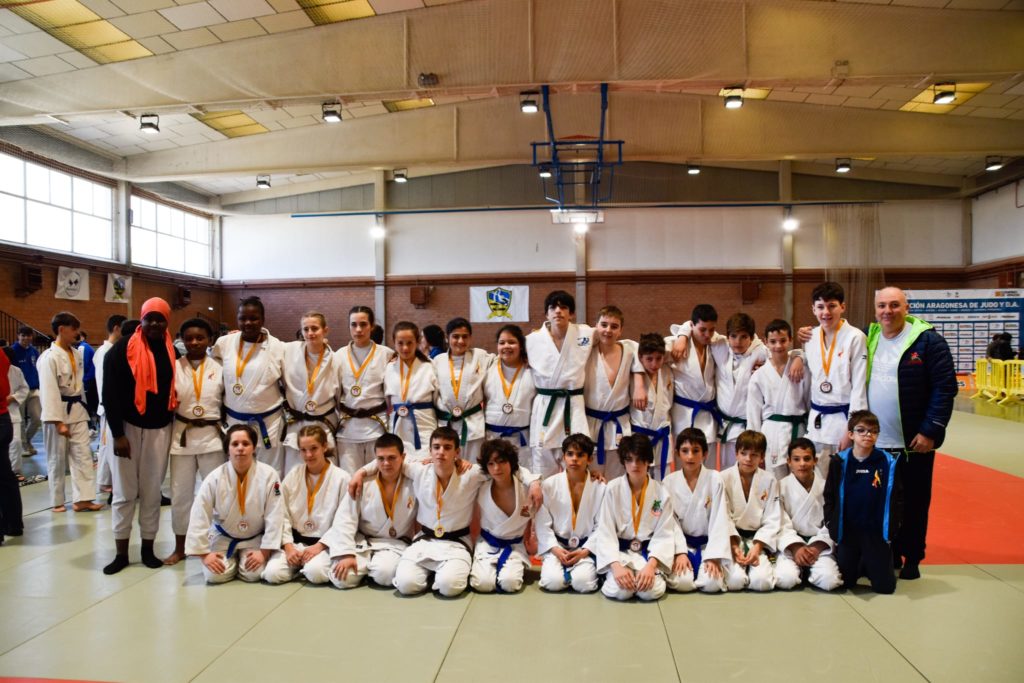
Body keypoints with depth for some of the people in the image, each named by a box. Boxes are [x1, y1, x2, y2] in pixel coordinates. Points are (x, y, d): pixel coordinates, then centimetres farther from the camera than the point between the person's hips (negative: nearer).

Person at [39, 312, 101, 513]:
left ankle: (82, 499, 7)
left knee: (83, 455, 4)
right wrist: (58, 421, -21)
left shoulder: (77, 354, 7)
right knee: (57, 459, 6)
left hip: (77, 410, 7)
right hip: (58, 413, -7)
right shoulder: (49, 357, -16)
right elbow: (49, 391, -19)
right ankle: (57, 501, 19)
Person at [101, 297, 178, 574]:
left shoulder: (173, 353, 6)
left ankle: (148, 549, 19)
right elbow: (110, 394, -9)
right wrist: (117, 434, -13)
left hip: (160, 429, 3)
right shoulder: (122, 350, -7)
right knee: (124, 492, 4)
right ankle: (121, 553, 14)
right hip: (127, 427, -3)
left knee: (152, 491, 8)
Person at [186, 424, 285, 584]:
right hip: (223, 537, 1)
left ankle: (243, 558, 19)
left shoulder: (268, 475, -21)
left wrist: (264, 552, -18)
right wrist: (204, 553, -16)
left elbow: (274, 516, -17)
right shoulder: (215, 478, -20)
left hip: (255, 538, 0)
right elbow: (198, 517, -15)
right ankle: (233, 560, 20)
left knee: (253, 574, -17)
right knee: (215, 575, -16)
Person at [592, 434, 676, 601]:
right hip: (619, 551, -1)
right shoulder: (613, 489, -6)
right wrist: (616, 565, -24)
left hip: (648, 552, 1)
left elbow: (665, 534, -5)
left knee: (653, 591, -26)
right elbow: (605, 532, -9)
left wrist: (651, 565, -22)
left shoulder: (661, 493, -3)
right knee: (619, 590, -28)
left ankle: (648, 573, 7)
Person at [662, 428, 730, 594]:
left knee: (712, 583, -26)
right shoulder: (669, 482, -4)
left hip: (707, 543, 0)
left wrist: (713, 557, -17)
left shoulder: (715, 479, -7)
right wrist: (680, 553, -17)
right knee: (681, 583, -26)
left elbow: (719, 521, -9)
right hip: (682, 543, 0)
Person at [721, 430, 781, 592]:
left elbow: (772, 521, -2)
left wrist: (757, 547, -15)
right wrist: (734, 546, -18)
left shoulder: (770, 481, 0)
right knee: (735, 581, -24)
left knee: (762, 582, -22)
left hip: (757, 538, 2)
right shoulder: (724, 478, -5)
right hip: (731, 537, -1)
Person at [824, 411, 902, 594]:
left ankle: (871, 566, 32)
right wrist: (832, 525, -4)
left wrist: (891, 528, -6)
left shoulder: (888, 463, -6)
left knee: (885, 586, 1)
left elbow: (897, 498, -1)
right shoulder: (839, 462, -5)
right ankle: (861, 566, 39)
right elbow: (829, 497, 1)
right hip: (847, 532, 1)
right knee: (845, 582, 7)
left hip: (877, 533, -1)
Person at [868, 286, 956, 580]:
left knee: (913, 503, 8)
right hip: (875, 442, 4)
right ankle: (887, 554, 24)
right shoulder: (868, 339, 7)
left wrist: (930, 431, -14)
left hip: (914, 443, -4)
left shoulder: (928, 340, -7)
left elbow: (945, 387, -10)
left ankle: (911, 559, 22)